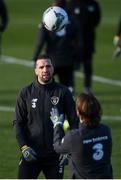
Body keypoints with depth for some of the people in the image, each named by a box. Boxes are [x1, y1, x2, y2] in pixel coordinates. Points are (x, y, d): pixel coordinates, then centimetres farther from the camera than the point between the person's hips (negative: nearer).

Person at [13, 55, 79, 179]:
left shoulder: (63, 92, 0)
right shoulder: (26, 93, 2)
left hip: (55, 155, 0)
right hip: (31, 154, 0)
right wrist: (23, 146, -10)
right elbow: (18, 122, 3)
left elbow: (74, 122, 1)